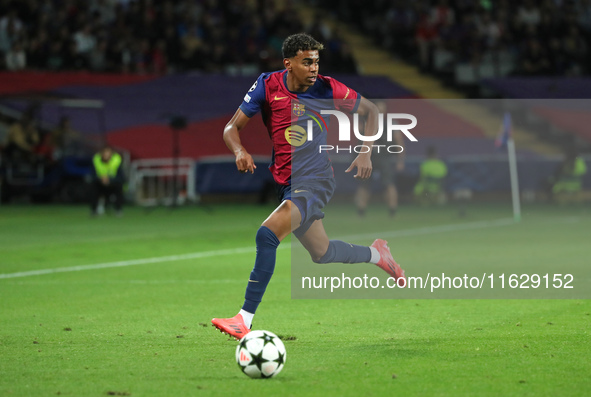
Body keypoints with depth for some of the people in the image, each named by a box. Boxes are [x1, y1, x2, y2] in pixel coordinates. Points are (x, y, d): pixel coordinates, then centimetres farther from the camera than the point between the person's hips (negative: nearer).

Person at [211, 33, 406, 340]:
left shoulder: (326, 89, -9)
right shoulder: (268, 85, -3)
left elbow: (370, 110, 5)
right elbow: (232, 127, 0)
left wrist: (365, 154, -8)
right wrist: (240, 151, -22)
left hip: (315, 180, -5)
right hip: (286, 184, 5)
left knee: (266, 235, -24)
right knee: (322, 254, 17)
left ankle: (244, 320, -22)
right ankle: (376, 254, 46)